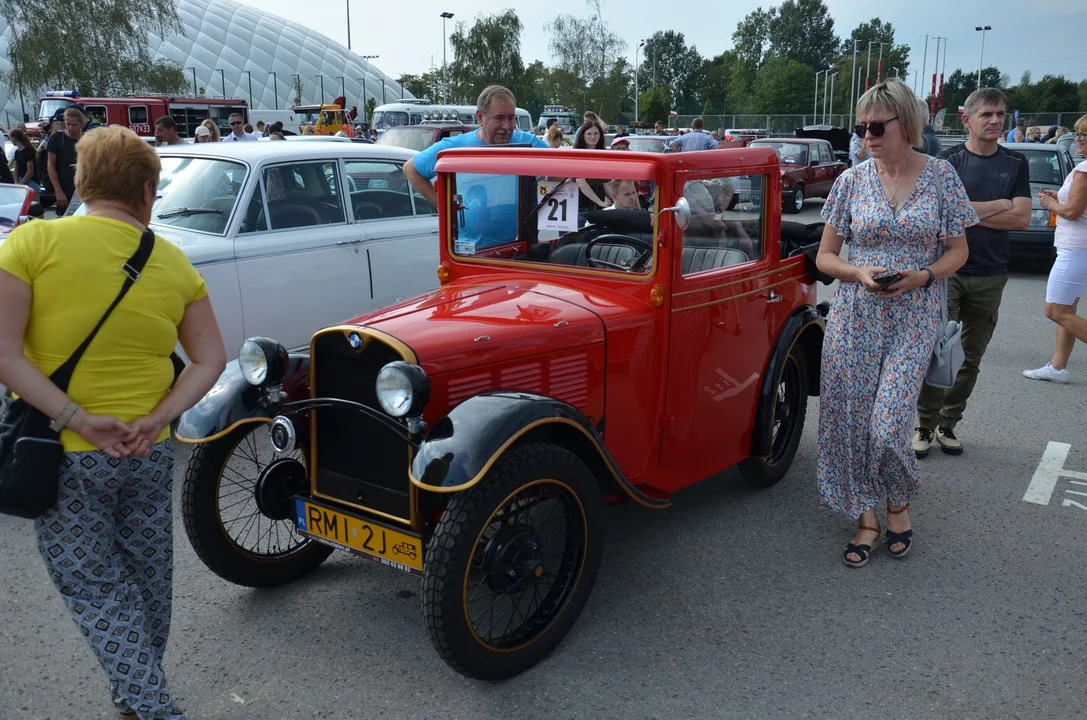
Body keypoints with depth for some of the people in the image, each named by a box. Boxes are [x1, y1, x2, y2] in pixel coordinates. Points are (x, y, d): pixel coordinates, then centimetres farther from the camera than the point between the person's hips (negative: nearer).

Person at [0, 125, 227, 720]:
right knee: (147, 582, 20)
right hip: (149, 454, 4)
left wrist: (77, 419, -16)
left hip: (65, 456, -3)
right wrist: (157, 418, -8)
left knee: (94, 586, 10)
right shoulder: (174, 262, -1)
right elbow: (211, 360, -1)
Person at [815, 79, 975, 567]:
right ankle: (868, 518, 20)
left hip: (913, 319, -2)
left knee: (888, 425, -9)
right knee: (853, 419, 2)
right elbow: (824, 256, 4)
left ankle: (899, 505, 21)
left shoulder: (940, 176, 0)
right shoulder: (852, 180, 1)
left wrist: (923, 276, -14)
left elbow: (958, 251, 5)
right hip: (855, 317, 2)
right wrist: (860, 273, -15)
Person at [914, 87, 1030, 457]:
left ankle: (948, 424, 20)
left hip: (990, 276, 3)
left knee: (971, 357, 8)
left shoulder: (1015, 163, 6)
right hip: (946, 270, -3)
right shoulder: (949, 160, -2)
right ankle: (925, 425, 5)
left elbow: (1021, 218, -4)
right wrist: (998, 205, -8)